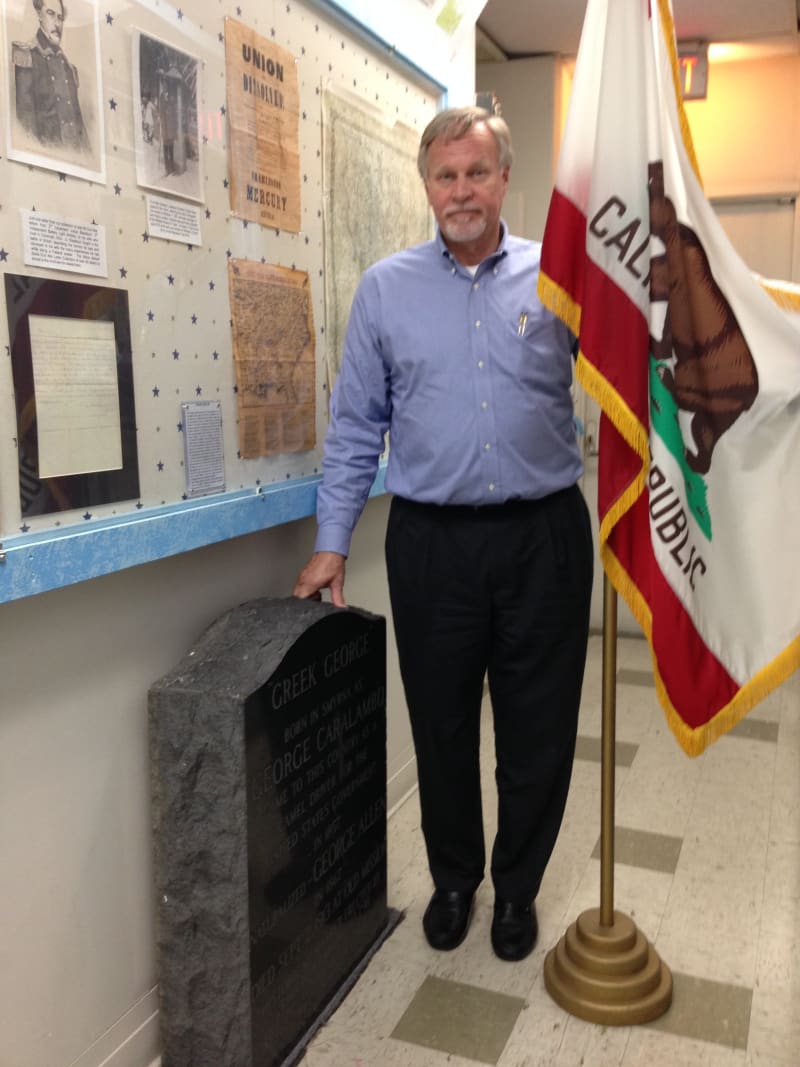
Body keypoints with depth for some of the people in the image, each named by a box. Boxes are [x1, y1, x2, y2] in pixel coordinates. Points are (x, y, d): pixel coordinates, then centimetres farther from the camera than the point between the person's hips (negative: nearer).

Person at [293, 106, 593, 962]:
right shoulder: (385, 288, 5)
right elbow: (357, 427, 5)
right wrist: (330, 543, 3)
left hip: (543, 538, 0)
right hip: (431, 543, 1)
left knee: (538, 733, 11)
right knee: (441, 730, 14)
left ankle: (517, 886, 36)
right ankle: (453, 878, 39)